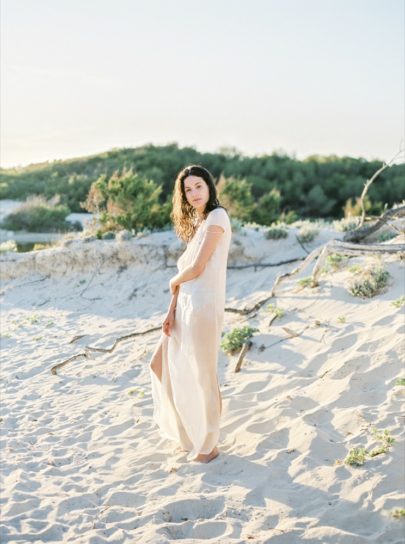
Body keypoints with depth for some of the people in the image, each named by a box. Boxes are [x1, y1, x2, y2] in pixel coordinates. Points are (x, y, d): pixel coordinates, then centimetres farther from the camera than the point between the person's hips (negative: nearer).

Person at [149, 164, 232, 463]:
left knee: (204, 376, 3)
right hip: (186, 307, 10)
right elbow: (186, 270, 11)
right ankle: (188, 430, 33)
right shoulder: (197, 223, 17)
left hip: (204, 307, -10)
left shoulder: (217, 217, -11)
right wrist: (172, 310, 4)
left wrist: (173, 282, 4)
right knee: (161, 364, 17)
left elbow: (196, 268, -16)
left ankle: (208, 446, 19)